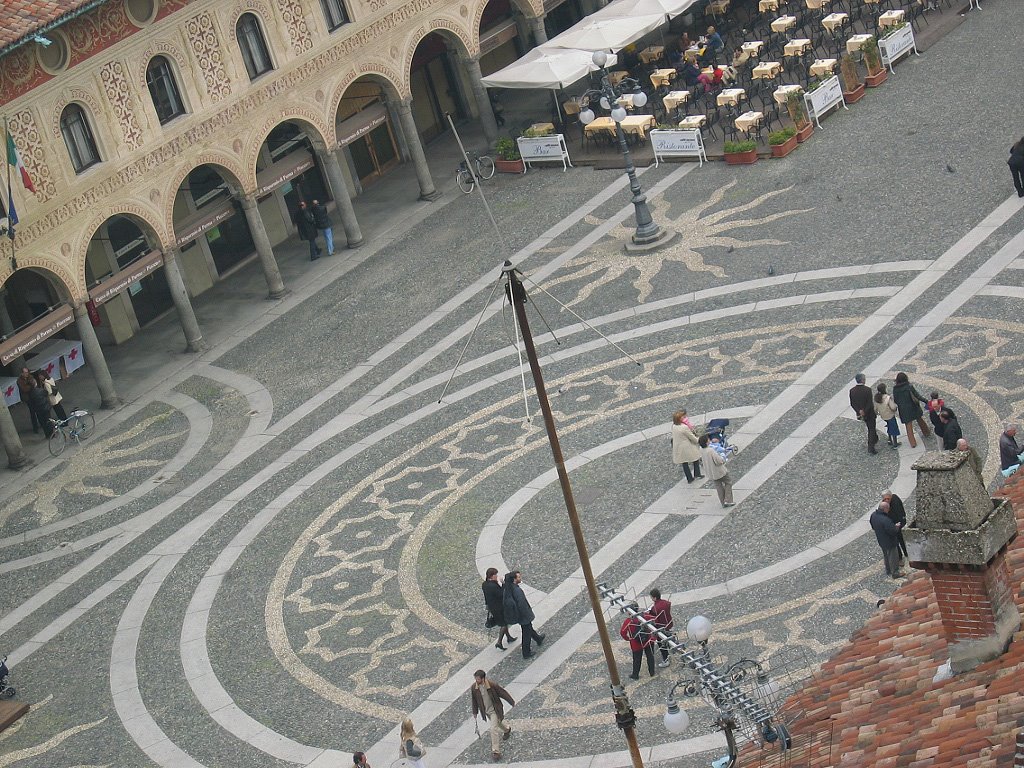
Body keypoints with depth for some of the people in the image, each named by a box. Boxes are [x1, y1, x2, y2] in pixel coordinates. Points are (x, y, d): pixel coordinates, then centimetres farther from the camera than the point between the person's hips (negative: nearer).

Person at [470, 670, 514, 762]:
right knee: (498, 723, 28)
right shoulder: (473, 688, -18)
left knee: (494, 729, -12)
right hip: (485, 711, 5)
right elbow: (474, 701, -3)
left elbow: (503, 693, -14)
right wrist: (475, 713, 3)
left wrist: (512, 702, -2)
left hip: (494, 710, -5)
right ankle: (507, 730, 61)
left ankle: (496, 751, -5)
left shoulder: (492, 685, -28)